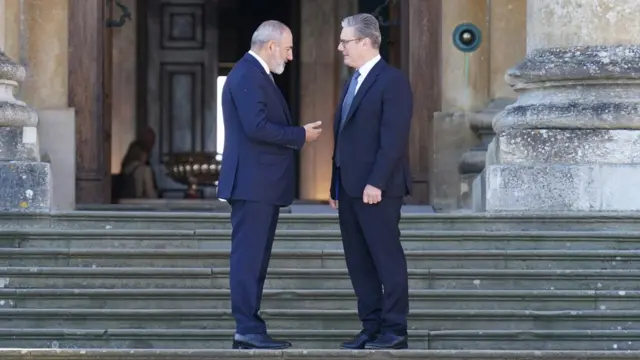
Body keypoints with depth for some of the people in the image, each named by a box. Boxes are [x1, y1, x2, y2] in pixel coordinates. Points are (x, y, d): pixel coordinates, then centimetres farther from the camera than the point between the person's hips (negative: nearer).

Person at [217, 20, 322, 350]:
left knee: (255, 259, 11)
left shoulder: (257, 75, 20)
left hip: (263, 185, 11)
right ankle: (248, 331, -8)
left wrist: (297, 134, 7)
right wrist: (300, 135, -13)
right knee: (248, 257, -9)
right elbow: (257, 127, -23)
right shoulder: (247, 75, -14)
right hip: (253, 183, -11)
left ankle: (249, 329, 15)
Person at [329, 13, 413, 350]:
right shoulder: (353, 82, 19)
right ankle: (371, 328, 13)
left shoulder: (393, 81, -9)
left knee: (387, 259, -4)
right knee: (358, 262, 9)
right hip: (350, 188, 9)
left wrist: (376, 183, -21)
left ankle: (394, 331, 0)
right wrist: (336, 184, 15)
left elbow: (393, 138, -17)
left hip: (377, 189, -9)